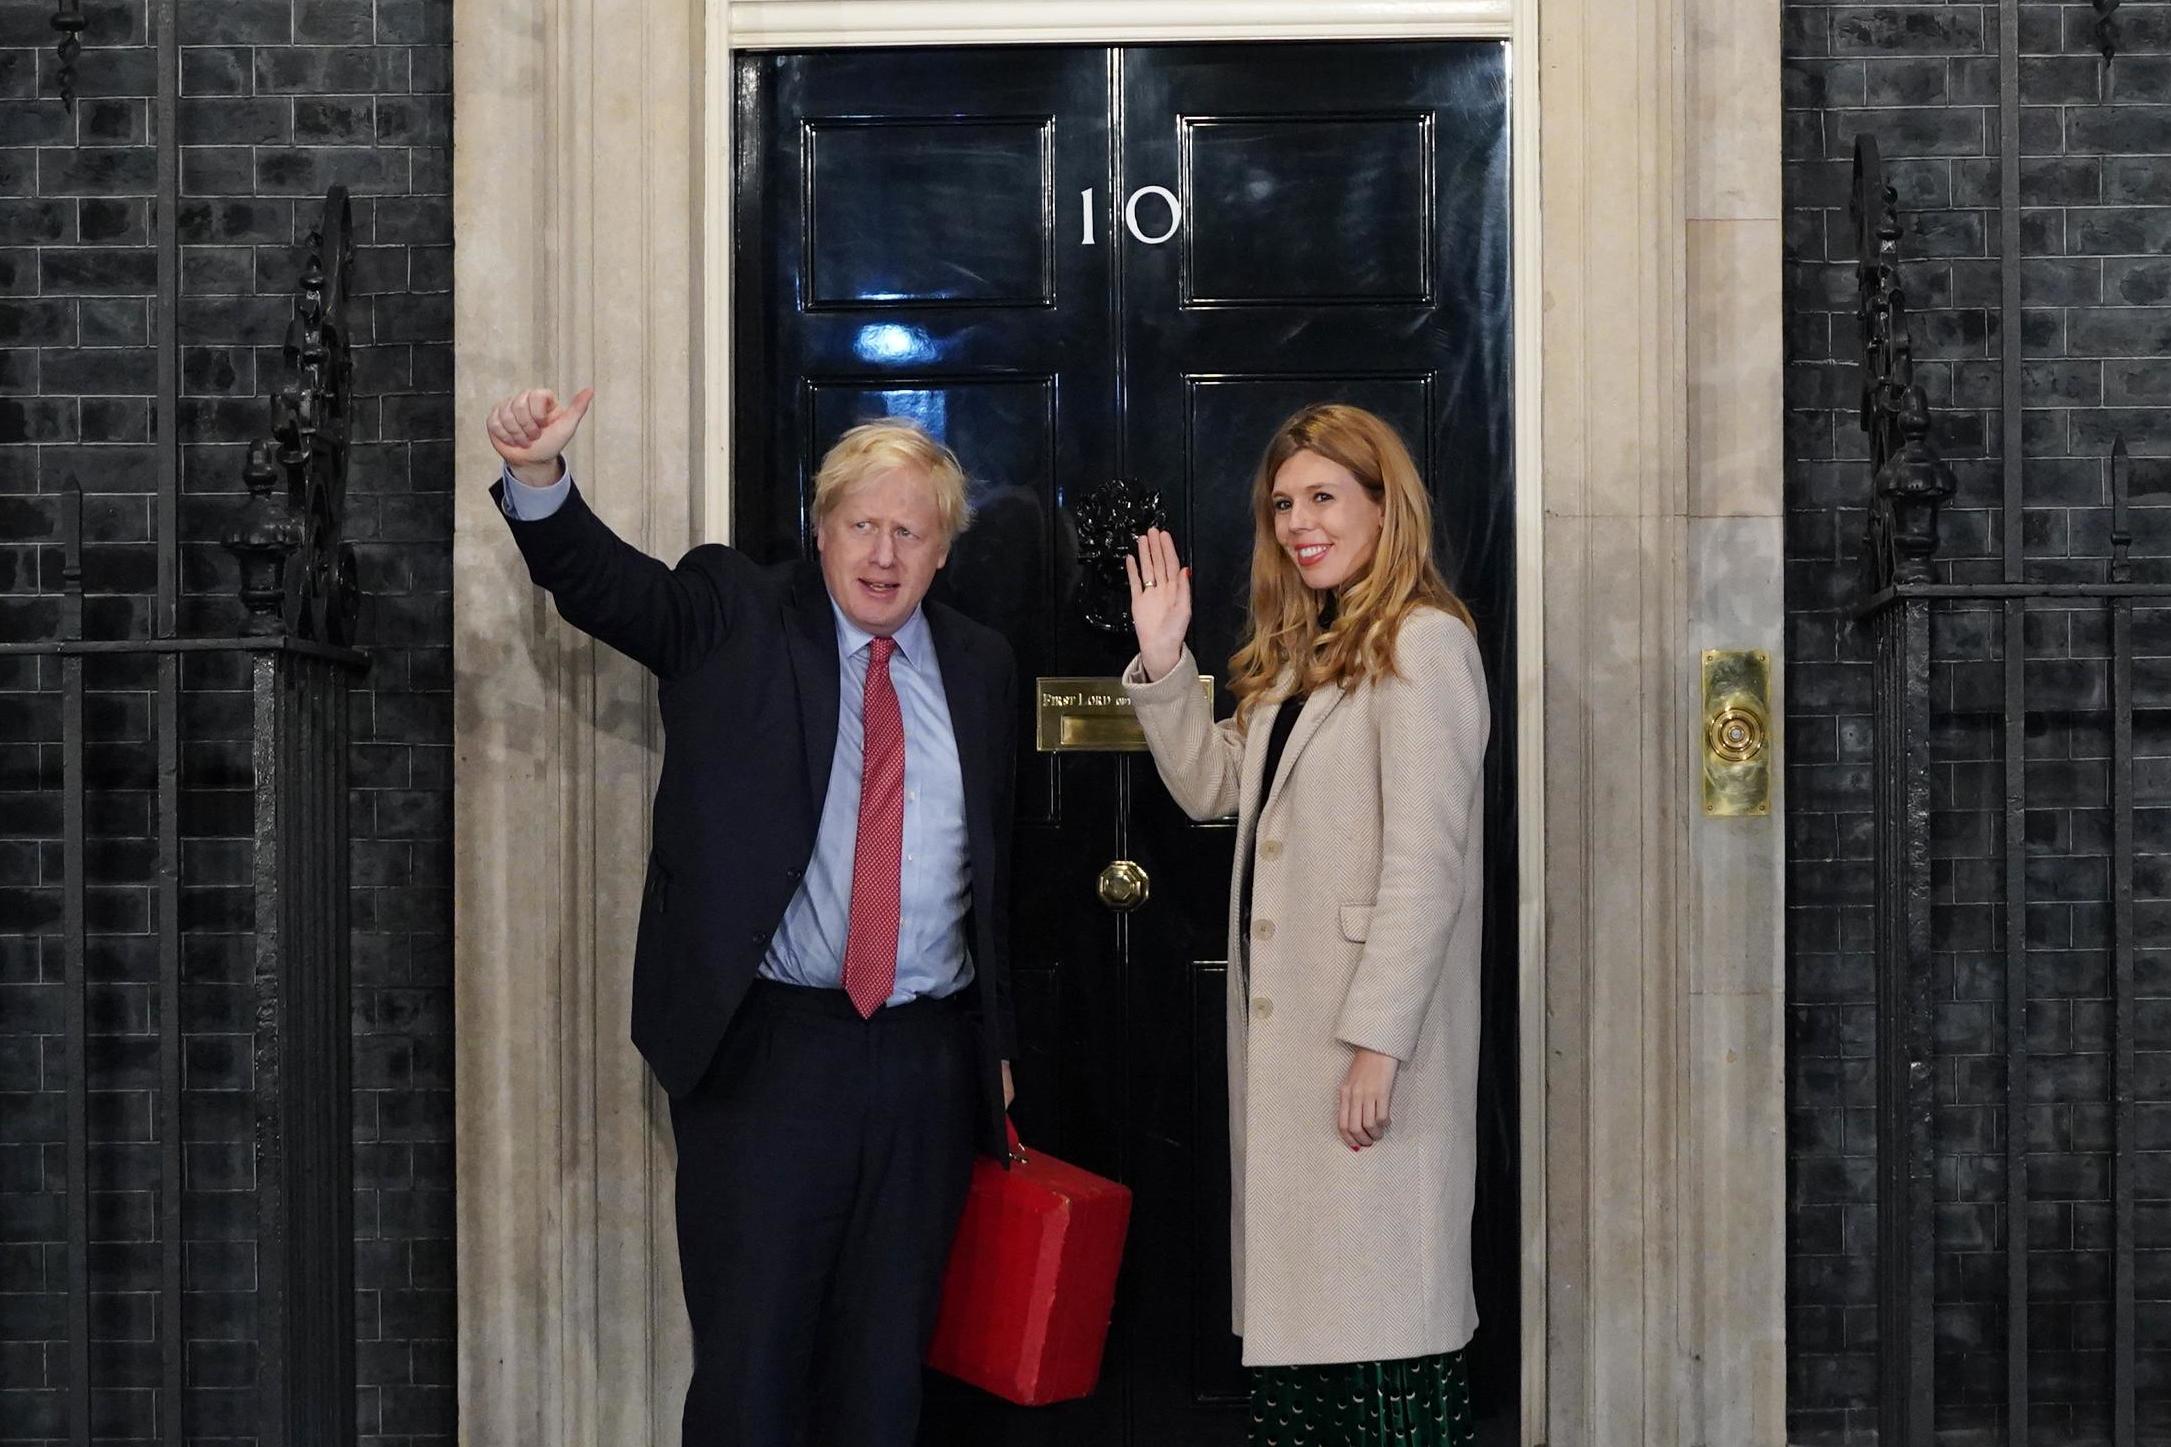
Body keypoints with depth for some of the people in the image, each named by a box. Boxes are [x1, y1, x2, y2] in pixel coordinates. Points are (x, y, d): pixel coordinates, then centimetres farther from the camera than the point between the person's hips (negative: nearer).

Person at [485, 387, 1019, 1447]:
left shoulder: (978, 666, 11)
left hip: (930, 1065, 3)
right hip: (766, 1052, -3)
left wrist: (996, 1042, 14)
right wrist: (538, 476, -32)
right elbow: (602, 583, -13)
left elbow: (997, 864, 15)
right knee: (748, 1360, 2)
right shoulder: (734, 619, 3)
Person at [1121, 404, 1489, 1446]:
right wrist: (1162, 664, 9)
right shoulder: (1298, 653, 18)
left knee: (1377, 1299, -4)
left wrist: (1379, 1039, -20)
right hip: (1281, 1022, 9)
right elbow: (1214, 788, 20)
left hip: (1371, 1042, -9)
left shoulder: (1424, 642, -10)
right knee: (1292, 1299, 11)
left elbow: (1424, 858, -16)